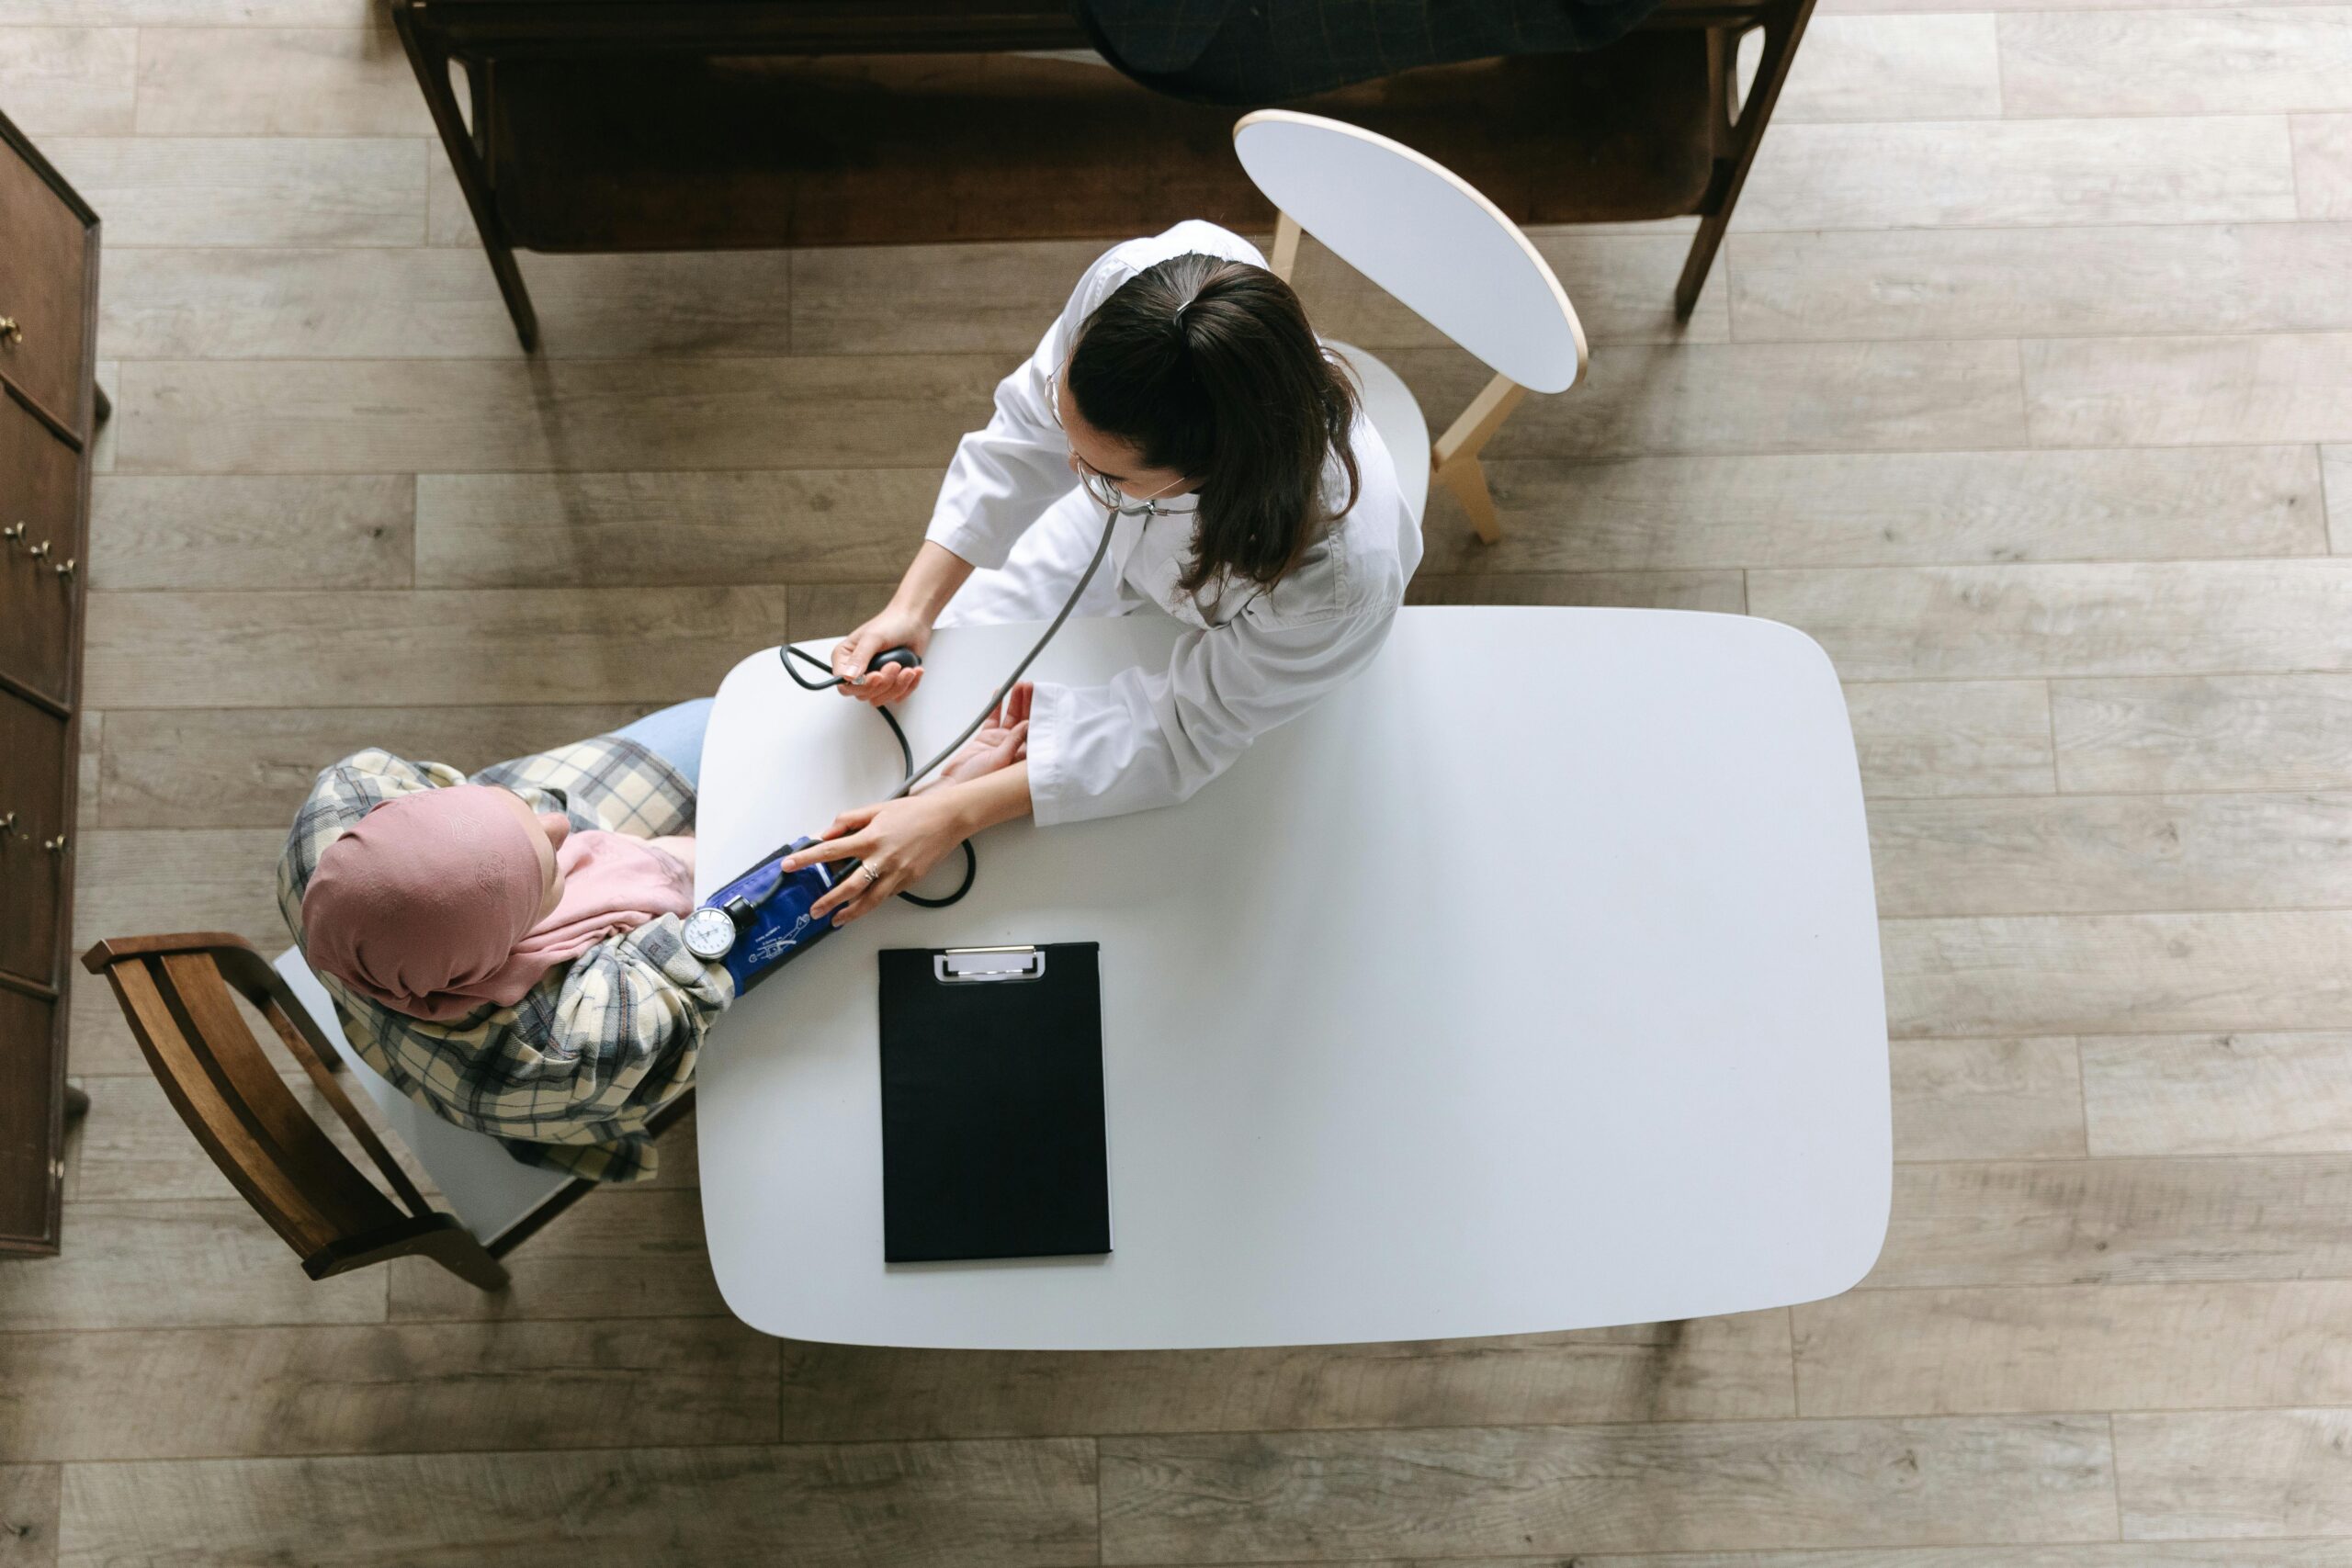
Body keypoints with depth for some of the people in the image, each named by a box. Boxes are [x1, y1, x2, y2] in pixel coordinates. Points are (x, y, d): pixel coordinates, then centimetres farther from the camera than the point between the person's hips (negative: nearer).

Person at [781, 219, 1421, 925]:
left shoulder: (1339, 578, -48)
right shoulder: (1130, 279, -41)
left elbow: (1184, 736, -30)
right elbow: (1029, 429, -19)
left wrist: (953, 815, -32)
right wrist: (913, 605, -24)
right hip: (1122, 532, 3)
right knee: (943, 663, 18)